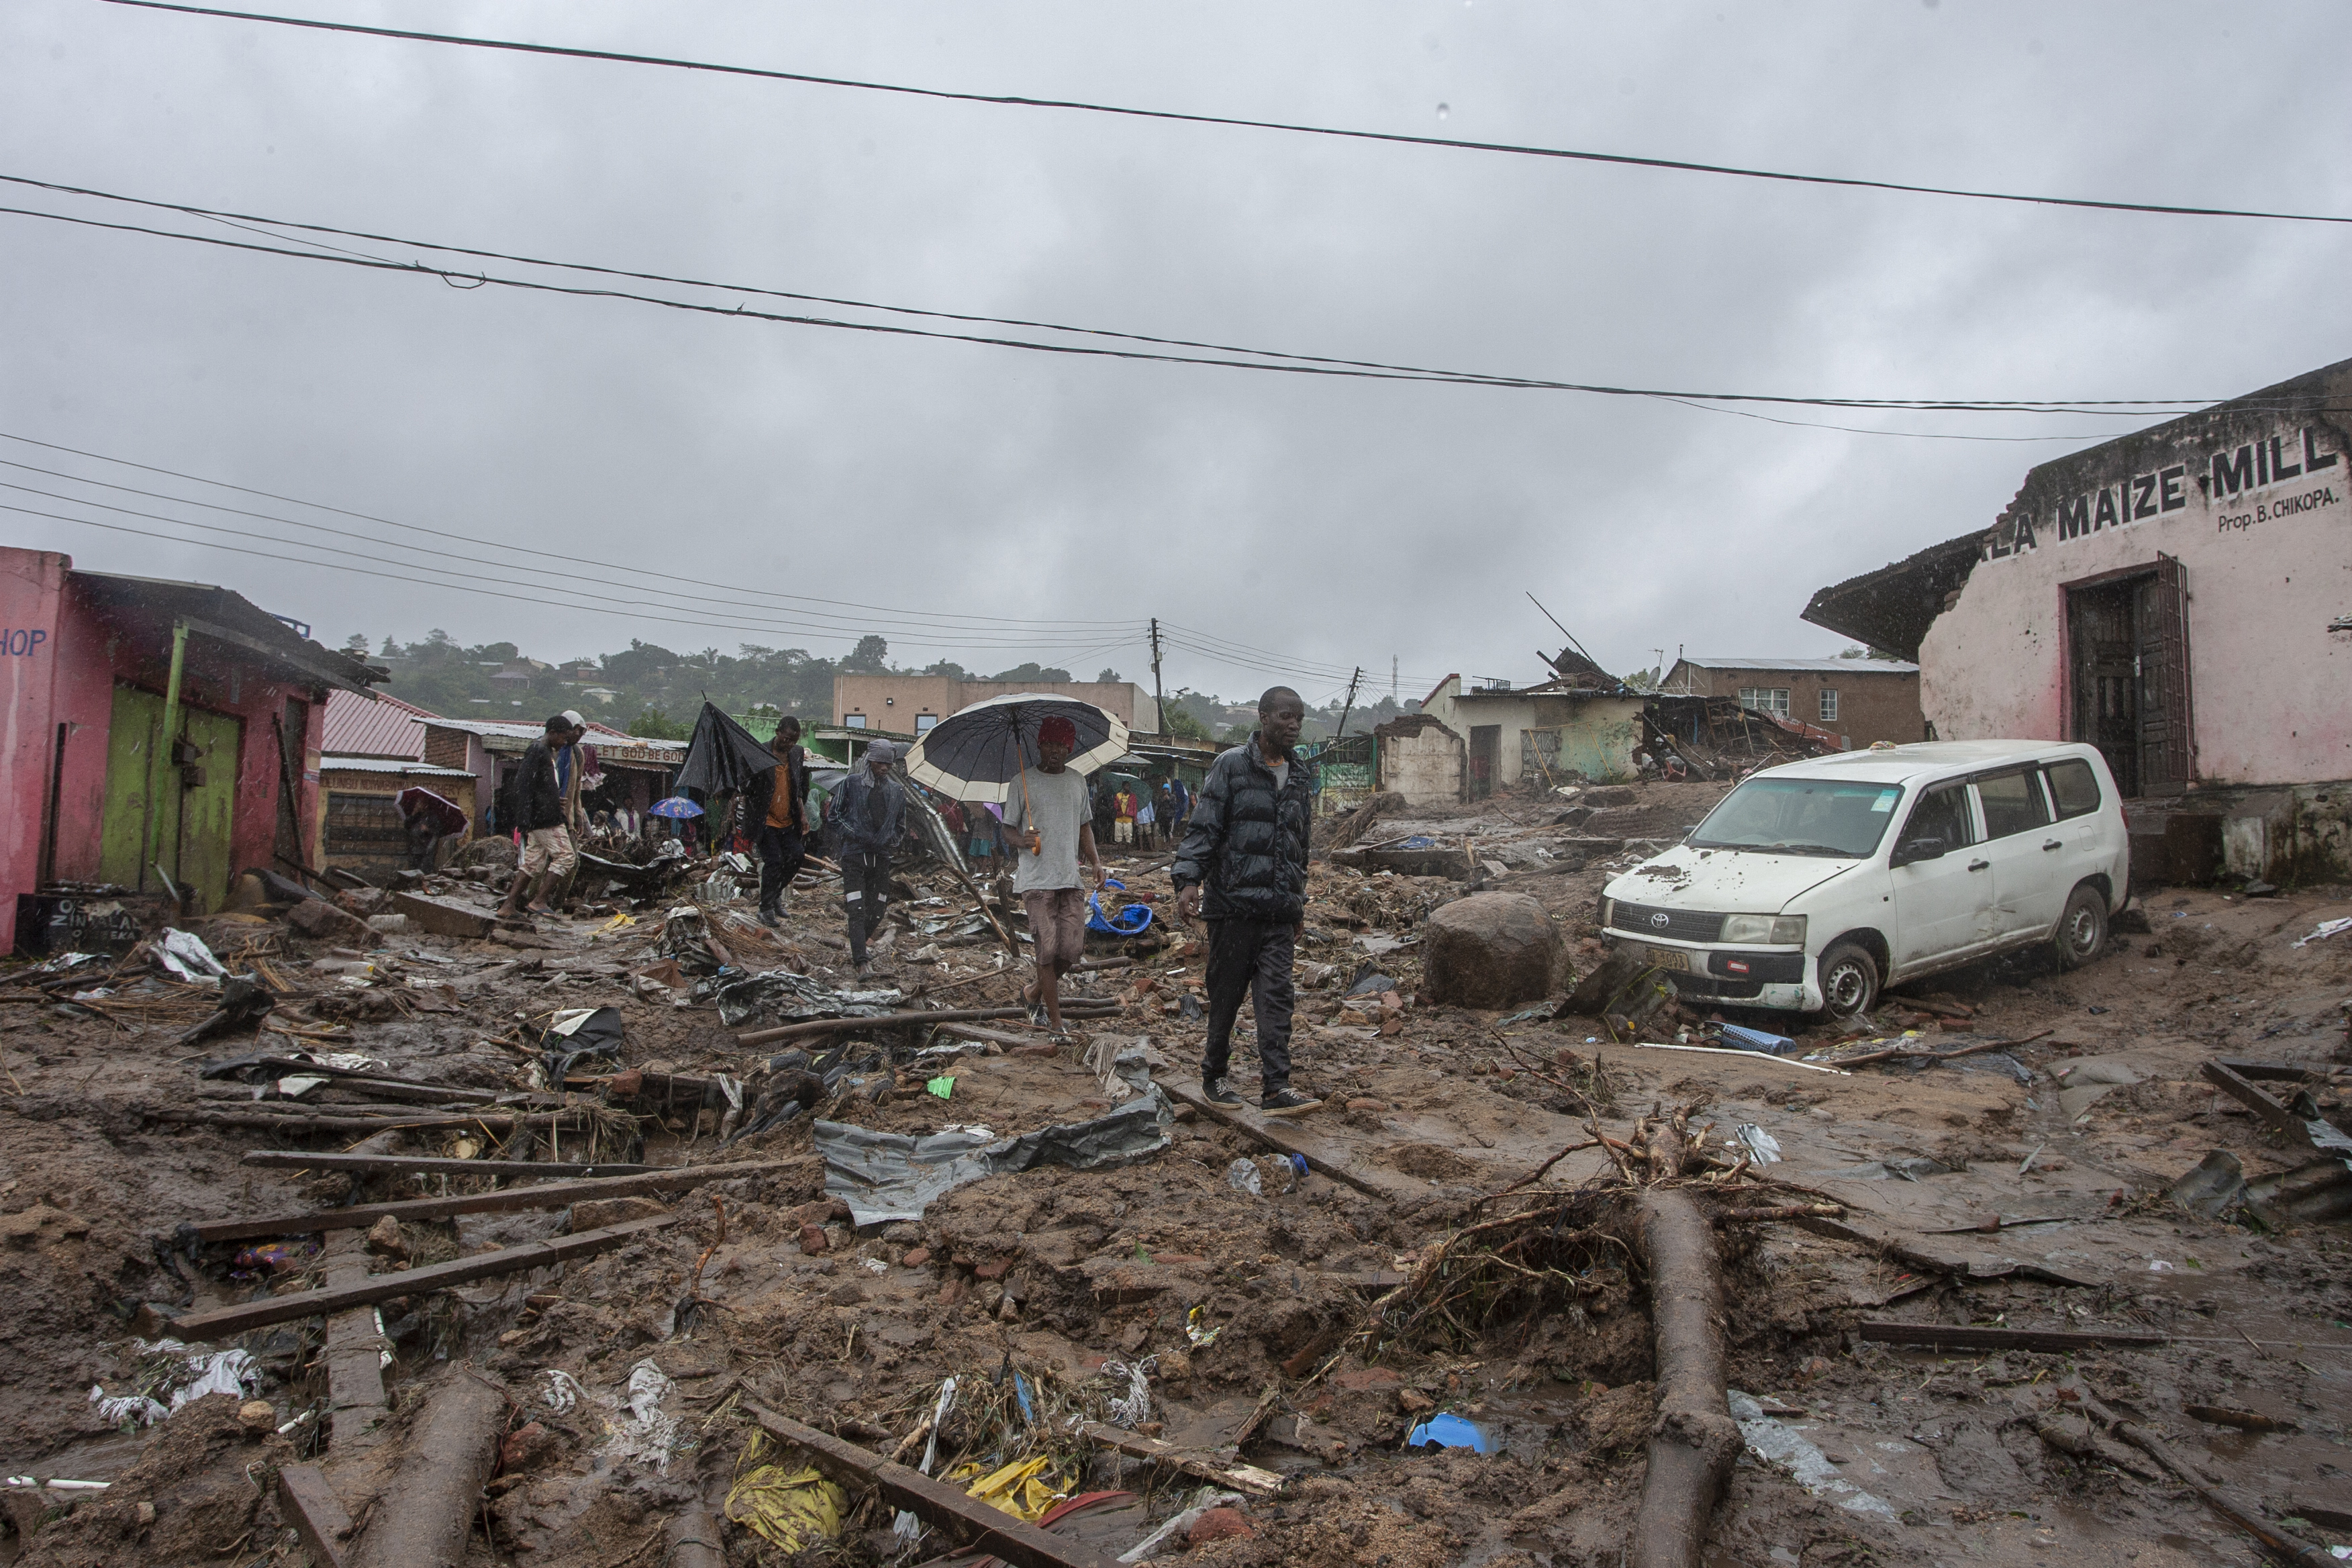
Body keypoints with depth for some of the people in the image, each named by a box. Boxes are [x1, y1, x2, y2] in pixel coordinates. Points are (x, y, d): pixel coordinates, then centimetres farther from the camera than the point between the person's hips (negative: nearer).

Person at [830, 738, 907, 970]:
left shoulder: (897, 790, 9)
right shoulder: (852, 783, -1)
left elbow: (900, 824, 20)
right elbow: (835, 816, 3)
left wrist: (891, 840, 3)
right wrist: (852, 833, -10)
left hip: (881, 856, 4)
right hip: (854, 855, -4)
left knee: (878, 911, 7)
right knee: (857, 910, -11)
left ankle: (856, 946, 32)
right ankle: (860, 961, -13)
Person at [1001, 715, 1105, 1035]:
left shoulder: (1078, 781, 13)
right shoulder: (1023, 781, 1)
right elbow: (1008, 826, 3)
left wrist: (1095, 861, 7)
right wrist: (1022, 840, -19)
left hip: (1071, 879, 4)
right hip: (1036, 879, -4)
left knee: (1073, 951, -1)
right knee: (1048, 949, -8)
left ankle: (1033, 993, 26)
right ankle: (1056, 1024, 2)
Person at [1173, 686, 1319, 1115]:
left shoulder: (1298, 775, 16)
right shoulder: (1231, 765, -3)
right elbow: (1204, 827, -8)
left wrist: (1299, 901, 25)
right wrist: (1188, 879, -21)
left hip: (1279, 910, 5)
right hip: (1233, 903, -4)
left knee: (1277, 995, -3)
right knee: (1226, 994, 5)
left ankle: (1276, 1088, -4)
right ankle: (1213, 1075, 22)